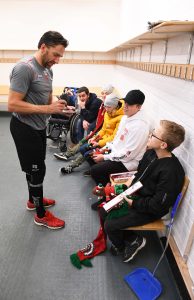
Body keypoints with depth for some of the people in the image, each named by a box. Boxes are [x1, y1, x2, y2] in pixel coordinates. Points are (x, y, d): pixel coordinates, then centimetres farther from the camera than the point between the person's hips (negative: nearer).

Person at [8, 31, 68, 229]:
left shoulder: (47, 70, 7)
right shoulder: (24, 68, -21)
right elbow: (12, 105, -26)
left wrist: (57, 105, -4)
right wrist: (47, 109, -27)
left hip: (39, 126, 9)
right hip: (24, 128, -9)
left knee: (34, 168, 21)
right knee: (37, 169, 1)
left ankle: (33, 200, 42)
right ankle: (41, 215, 20)